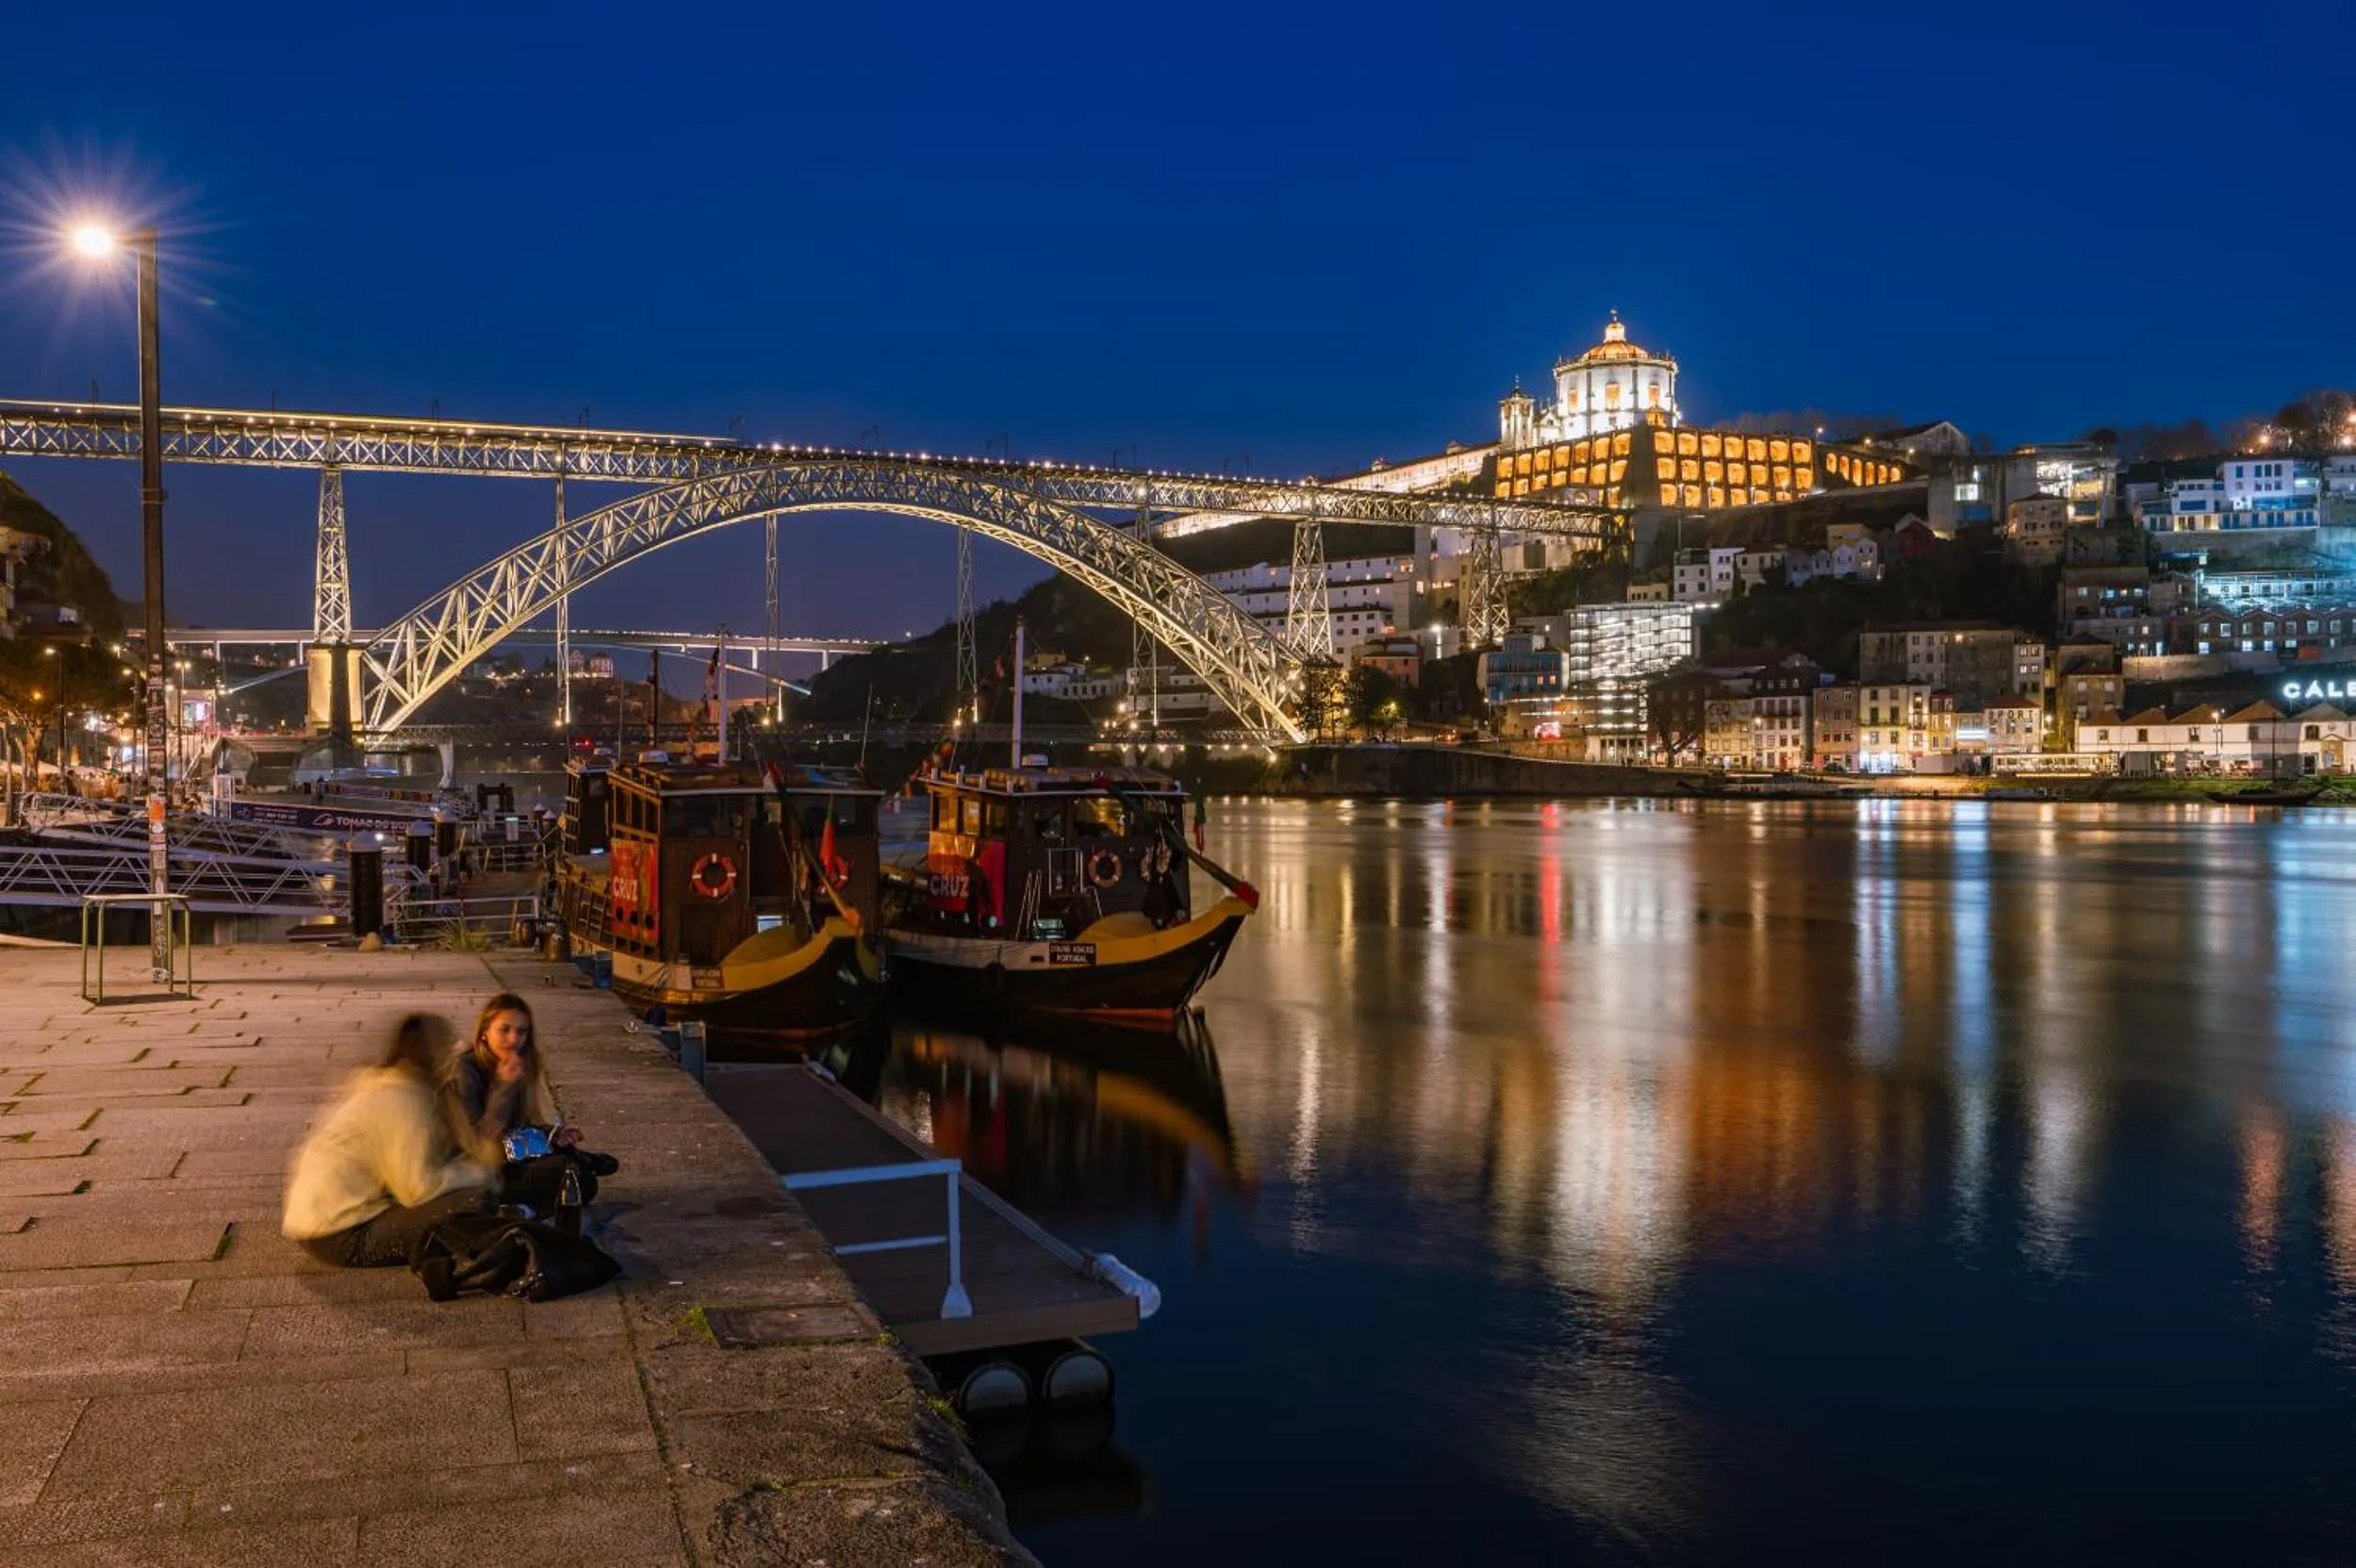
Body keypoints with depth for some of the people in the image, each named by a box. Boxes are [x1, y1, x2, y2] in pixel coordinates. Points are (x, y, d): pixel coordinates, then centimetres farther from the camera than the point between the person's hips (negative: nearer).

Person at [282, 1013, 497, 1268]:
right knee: (473, 1202, -23)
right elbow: (420, 1189, -23)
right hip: (340, 1239, -11)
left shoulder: (381, 1085, 13)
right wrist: (481, 1169, -11)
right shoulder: (401, 1101, -17)